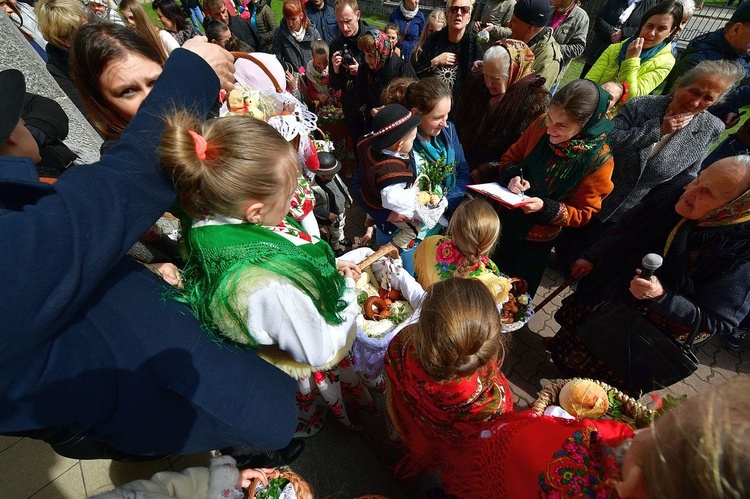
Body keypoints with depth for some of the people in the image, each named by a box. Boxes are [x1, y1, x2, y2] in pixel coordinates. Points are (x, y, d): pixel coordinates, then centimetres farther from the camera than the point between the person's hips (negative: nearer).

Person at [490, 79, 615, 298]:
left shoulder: (599, 160, -23)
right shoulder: (541, 125, -15)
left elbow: (584, 213, -15)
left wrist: (546, 209, -31)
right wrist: (513, 176, -23)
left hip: (536, 239, -3)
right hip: (504, 220, 3)